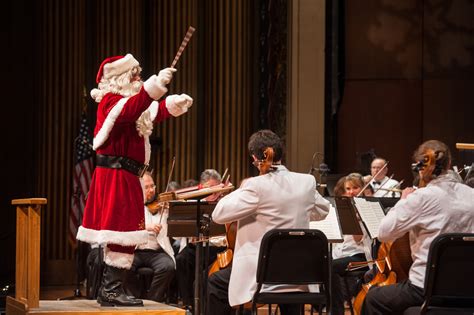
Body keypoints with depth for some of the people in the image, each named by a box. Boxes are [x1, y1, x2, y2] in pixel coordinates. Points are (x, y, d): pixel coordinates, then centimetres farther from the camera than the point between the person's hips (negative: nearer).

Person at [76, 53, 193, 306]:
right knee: (123, 231, -14)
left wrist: (177, 103, 18)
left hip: (125, 178, 10)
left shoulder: (130, 101, 21)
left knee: (120, 235, 11)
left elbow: (155, 113, 35)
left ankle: (108, 290, 15)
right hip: (116, 177, -10)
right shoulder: (110, 101, -9)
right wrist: (156, 84, -42)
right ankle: (112, 290, -14)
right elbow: (130, 110, -31)